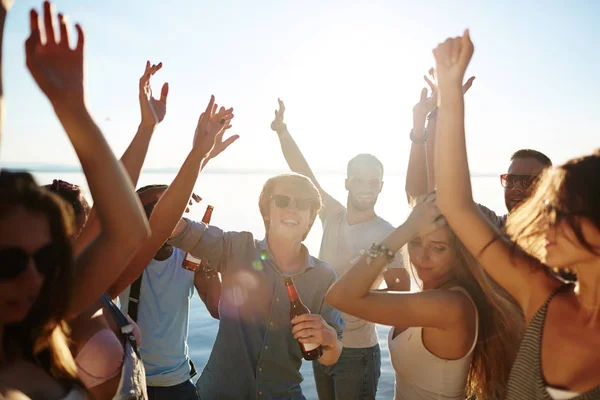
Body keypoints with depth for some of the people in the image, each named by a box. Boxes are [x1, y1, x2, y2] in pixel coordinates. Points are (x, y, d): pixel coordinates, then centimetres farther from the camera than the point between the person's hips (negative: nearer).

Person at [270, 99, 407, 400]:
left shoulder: (387, 234, -14)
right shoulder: (333, 216, -2)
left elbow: (402, 291, -16)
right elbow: (304, 174, -8)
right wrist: (282, 131, -17)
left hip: (356, 351, -5)